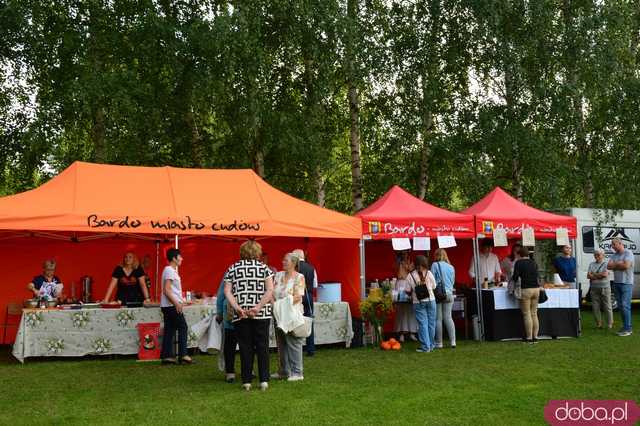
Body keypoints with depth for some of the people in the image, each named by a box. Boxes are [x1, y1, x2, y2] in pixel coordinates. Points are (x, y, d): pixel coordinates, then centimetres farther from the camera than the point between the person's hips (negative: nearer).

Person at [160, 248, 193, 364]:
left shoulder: (171, 270, 17)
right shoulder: (170, 270, -13)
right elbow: (166, 290, -21)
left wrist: (179, 301, 22)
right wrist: (176, 303, -23)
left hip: (168, 306, 10)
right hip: (172, 305, -10)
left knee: (169, 330, 8)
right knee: (183, 328, -5)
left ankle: (167, 356, 9)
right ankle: (183, 355, -4)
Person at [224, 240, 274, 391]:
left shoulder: (232, 269, 8)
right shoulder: (264, 268, 4)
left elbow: (227, 291, -3)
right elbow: (270, 290, -7)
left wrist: (237, 308, -10)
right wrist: (258, 308, -12)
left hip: (240, 315, 1)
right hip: (262, 315, -1)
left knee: (245, 348, 6)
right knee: (262, 346, 6)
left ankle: (247, 381, 8)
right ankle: (264, 380, 5)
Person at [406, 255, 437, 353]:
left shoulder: (411, 275, -5)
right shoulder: (429, 273, -2)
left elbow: (408, 291, -2)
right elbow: (434, 287, 4)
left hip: (418, 302, -1)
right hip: (430, 300, 1)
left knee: (422, 324, 2)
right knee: (431, 323, 11)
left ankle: (425, 346, 1)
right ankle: (431, 344, 21)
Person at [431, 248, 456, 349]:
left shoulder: (435, 265, -3)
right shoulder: (451, 267, 11)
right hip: (449, 293, 4)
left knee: (438, 319, 1)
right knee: (448, 317, 7)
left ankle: (439, 343, 4)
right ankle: (452, 341, 1)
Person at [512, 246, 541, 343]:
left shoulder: (519, 262, -4)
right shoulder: (533, 262, 12)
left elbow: (515, 276, -9)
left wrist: (513, 281, 12)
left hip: (526, 289, -5)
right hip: (536, 288, 5)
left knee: (527, 314, -1)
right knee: (534, 314, 11)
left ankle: (529, 337, -2)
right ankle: (535, 336, 11)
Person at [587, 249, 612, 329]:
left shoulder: (606, 263, 0)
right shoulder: (591, 264, 13)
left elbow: (605, 274, -14)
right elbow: (588, 276, 3)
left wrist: (593, 275, -4)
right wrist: (599, 275, -9)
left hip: (605, 288, -4)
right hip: (594, 289, 4)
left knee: (607, 307, -1)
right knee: (595, 307, 4)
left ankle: (610, 324, 7)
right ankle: (598, 324, 13)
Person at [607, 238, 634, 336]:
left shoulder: (628, 253, -6)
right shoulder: (614, 255, 14)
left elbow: (626, 265, -18)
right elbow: (609, 266, 3)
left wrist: (615, 265, -3)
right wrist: (619, 264, -10)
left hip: (626, 283, -7)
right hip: (616, 283, 7)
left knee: (625, 305, -11)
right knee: (620, 305, 8)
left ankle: (628, 329, -9)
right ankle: (625, 326, 14)